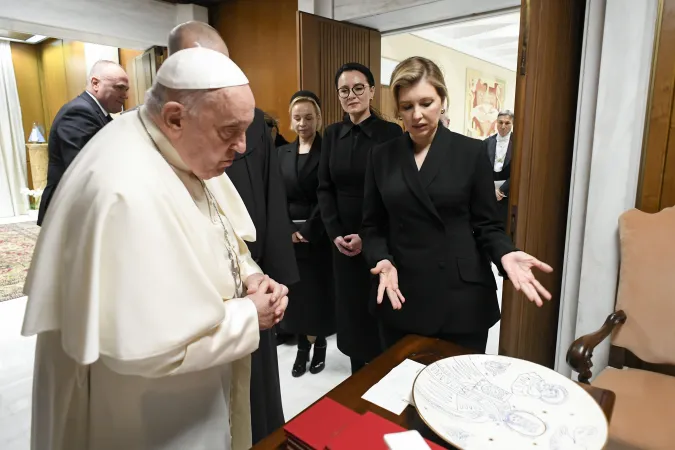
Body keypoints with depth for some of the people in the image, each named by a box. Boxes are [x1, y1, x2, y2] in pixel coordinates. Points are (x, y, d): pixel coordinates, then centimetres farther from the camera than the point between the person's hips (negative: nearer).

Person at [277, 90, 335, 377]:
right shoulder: (283, 153, 9)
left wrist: (308, 230, -13)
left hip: (319, 234, -3)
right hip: (289, 235, 4)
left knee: (319, 291, 6)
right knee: (295, 292, 8)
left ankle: (320, 345, 24)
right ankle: (302, 348, 22)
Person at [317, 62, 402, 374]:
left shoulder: (391, 133, -6)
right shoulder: (332, 134, 6)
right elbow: (324, 188, 4)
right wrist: (335, 233, -8)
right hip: (343, 241, 4)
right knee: (351, 310, 13)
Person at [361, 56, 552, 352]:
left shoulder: (471, 152, -2)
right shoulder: (382, 156, 3)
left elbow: (487, 225, 0)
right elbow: (373, 225, 6)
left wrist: (505, 254, -20)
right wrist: (382, 260, -14)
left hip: (461, 299, -1)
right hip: (400, 297, 2)